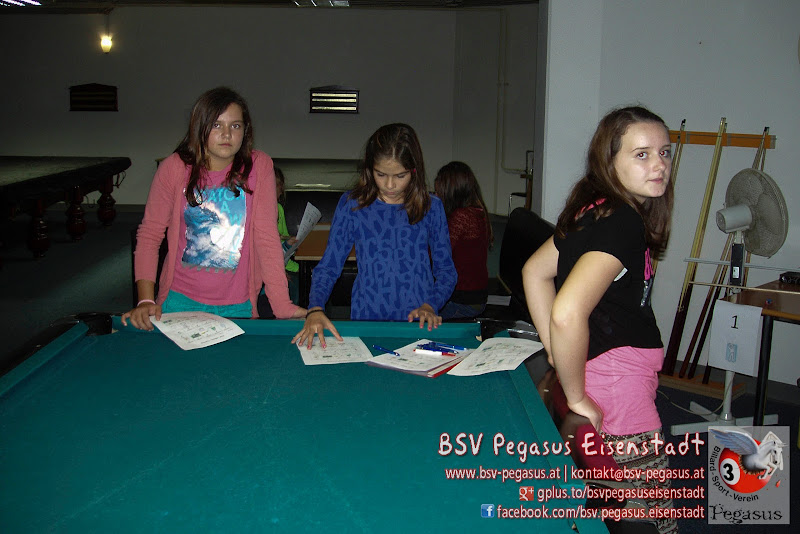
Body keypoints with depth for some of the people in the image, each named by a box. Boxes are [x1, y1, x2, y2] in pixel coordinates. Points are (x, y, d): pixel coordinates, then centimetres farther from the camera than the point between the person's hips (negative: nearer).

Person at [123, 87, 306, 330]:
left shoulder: (259, 166, -7)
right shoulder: (174, 168, -7)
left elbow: (267, 236, -10)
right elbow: (149, 235, -3)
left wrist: (283, 305, -17)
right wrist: (146, 300, -13)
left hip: (238, 306, 0)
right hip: (180, 300, 0)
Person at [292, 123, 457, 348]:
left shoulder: (431, 207, 7)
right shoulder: (351, 204, 5)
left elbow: (446, 271, 14)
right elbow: (328, 266, 5)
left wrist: (430, 306, -4)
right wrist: (315, 309, -12)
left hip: (419, 321, 0)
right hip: (366, 320, 0)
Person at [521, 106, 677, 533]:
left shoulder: (594, 209, 8)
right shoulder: (624, 222, -21)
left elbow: (533, 271, 16)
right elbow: (568, 314, -34)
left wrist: (556, 352, 10)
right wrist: (577, 398, -20)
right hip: (616, 381, -10)